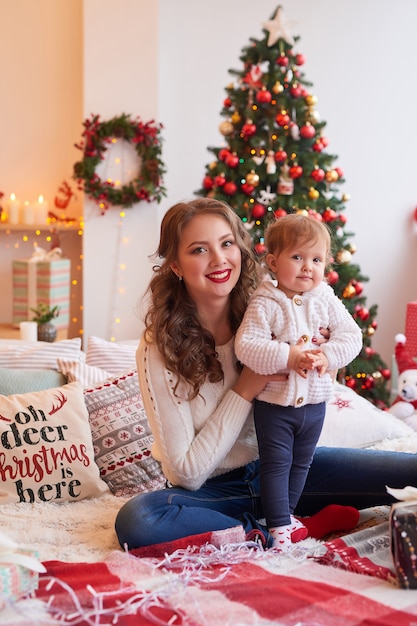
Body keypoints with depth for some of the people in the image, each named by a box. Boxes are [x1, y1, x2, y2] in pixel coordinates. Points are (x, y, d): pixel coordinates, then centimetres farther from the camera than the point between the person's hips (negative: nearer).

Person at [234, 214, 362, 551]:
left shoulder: (327, 301, -3)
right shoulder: (265, 303, -16)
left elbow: (352, 335, -4)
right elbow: (245, 345, -24)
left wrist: (328, 356, -21)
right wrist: (287, 357, -31)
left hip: (314, 402, 5)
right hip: (274, 402, -5)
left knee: (301, 463, 18)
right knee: (276, 463, 1)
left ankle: (285, 513, 36)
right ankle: (279, 525, 10)